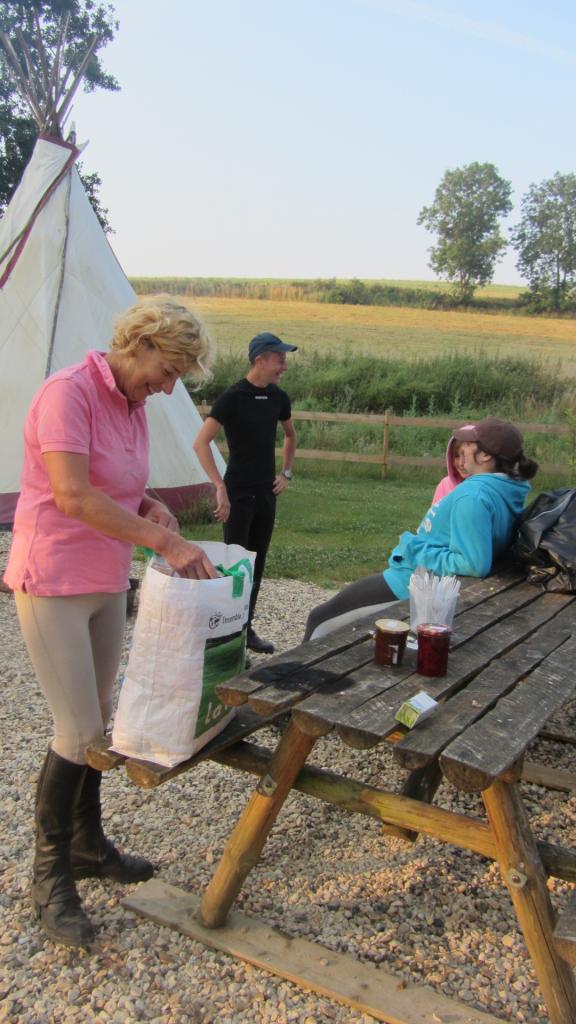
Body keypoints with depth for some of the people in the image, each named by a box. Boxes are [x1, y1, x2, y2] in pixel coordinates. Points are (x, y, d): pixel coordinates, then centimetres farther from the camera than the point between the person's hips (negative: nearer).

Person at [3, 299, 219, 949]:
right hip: (53, 583, -8)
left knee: (96, 721, 17)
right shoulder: (68, 392, -17)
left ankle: (87, 845, 35)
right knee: (78, 730, -4)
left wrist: (149, 507, -2)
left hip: (107, 583, 8)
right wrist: (164, 541, -30)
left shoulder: (132, 407, 9)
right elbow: (74, 495, -29)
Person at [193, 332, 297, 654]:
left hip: (267, 494, 6)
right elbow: (201, 442, -20)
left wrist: (287, 473, 14)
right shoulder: (233, 397, -13)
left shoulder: (278, 397, 6)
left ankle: (246, 628, 24)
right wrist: (220, 487, -24)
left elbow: (290, 435, 25)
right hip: (238, 494, -6)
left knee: (257, 564, 12)